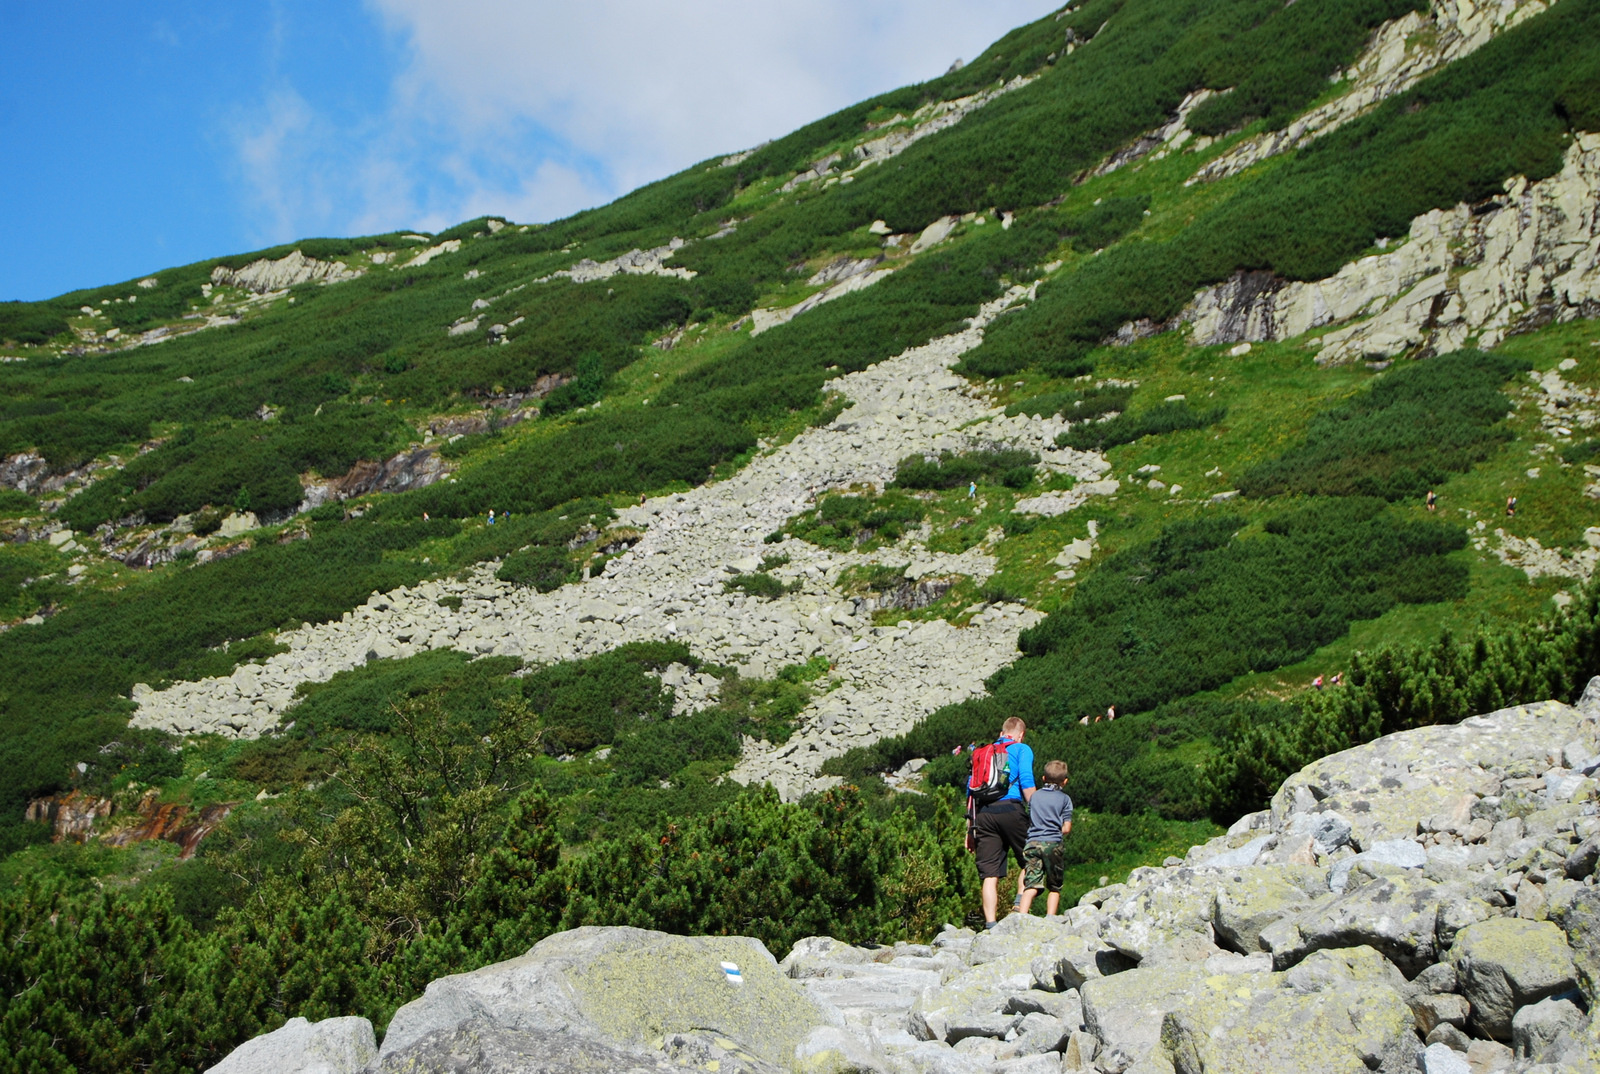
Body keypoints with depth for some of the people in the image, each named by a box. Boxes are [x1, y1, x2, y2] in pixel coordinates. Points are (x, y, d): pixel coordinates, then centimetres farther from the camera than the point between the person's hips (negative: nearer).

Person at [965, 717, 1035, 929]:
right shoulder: (1021, 749, 11)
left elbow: (971, 790, 21)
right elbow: (1026, 783, -6)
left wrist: (970, 828, 22)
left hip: (983, 813, 4)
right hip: (1010, 809, -4)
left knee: (990, 874, 1)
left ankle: (990, 924, -6)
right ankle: (1021, 904, -5)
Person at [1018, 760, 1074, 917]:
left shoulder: (1035, 796, 16)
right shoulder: (1064, 799, 5)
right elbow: (1066, 829, 1)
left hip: (1032, 843, 3)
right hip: (1052, 844, -2)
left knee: (1031, 886, -6)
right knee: (1054, 887, 11)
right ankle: (1050, 920, 1)